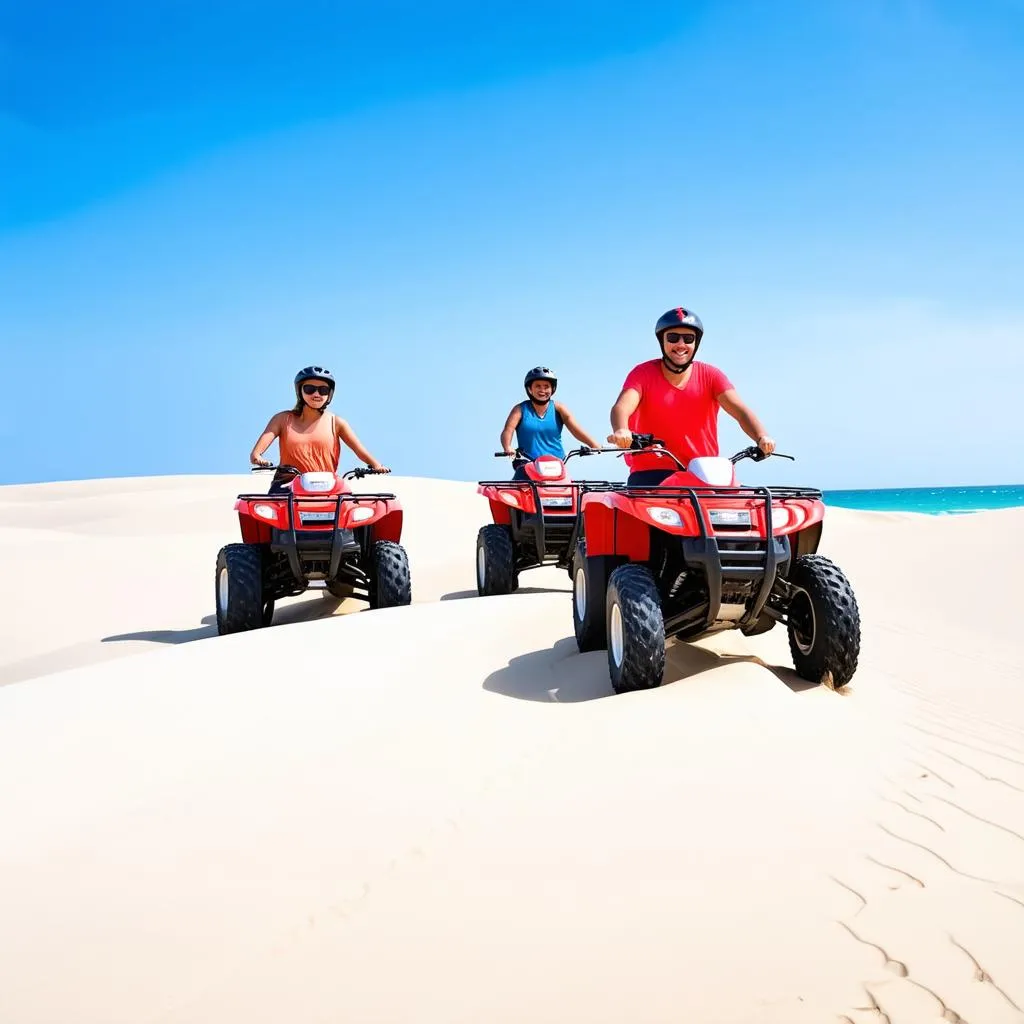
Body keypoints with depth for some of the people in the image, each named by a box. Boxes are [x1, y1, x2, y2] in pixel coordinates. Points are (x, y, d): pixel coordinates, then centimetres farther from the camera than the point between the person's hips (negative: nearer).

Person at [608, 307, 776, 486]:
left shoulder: (710, 375, 3)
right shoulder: (643, 373, -2)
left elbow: (739, 410, -10)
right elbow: (621, 408, -18)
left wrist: (762, 437, -32)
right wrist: (621, 431, -43)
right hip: (651, 473, -2)